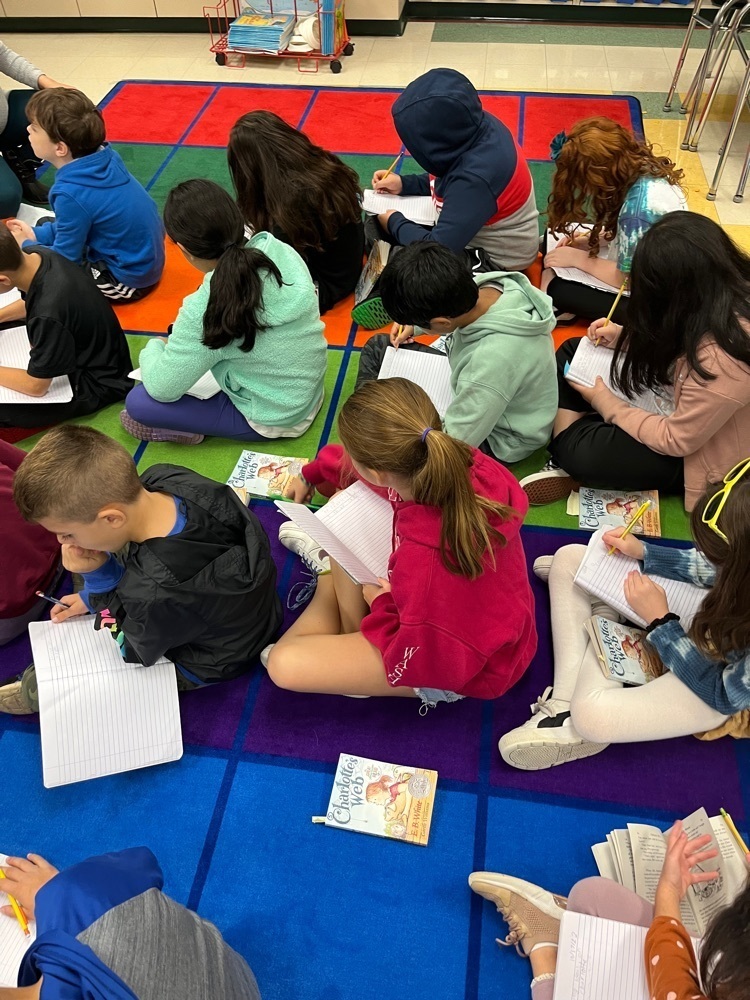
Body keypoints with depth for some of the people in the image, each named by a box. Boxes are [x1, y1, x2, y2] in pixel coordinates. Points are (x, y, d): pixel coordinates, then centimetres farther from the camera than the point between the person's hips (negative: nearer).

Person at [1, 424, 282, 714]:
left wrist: (98, 579, -24)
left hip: (207, 664, -7)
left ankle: (36, 694, 37)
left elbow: (134, 651, -19)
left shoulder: (155, 596, -46)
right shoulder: (164, 478, -27)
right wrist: (93, 595, 7)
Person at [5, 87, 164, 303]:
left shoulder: (71, 193, -29)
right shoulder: (104, 156, -6)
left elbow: (65, 259, -14)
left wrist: (25, 247, 4)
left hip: (127, 280, -9)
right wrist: (37, 234, 10)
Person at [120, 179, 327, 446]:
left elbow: (162, 389, -18)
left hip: (270, 419, -7)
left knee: (137, 402, -3)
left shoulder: (206, 309, -30)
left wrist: (153, 349, 3)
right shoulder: (282, 252, -14)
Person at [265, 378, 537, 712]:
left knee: (284, 665, -11)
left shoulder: (424, 559, -45)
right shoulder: (467, 463, -23)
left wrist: (382, 604, -11)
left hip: (462, 668, -6)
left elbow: (420, 663, -27)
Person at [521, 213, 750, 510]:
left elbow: (675, 440, -26)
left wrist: (605, 402, -15)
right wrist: (625, 337, -4)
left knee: (583, 454, -29)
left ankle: (567, 457, 5)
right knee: (570, 353, 4)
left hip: (691, 451, -9)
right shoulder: (725, 294, -12)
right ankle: (567, 463, -7)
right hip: (677, 407, 9)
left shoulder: (722, 358, -36)